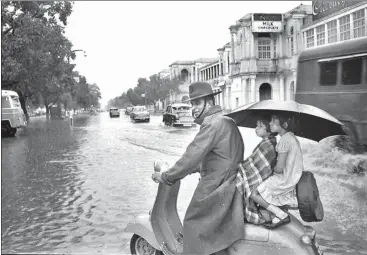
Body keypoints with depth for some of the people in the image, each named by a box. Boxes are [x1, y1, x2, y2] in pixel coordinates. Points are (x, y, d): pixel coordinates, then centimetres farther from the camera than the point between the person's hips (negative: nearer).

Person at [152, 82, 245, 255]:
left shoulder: (213, 124, -19)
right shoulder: (226, 122, 12)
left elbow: (192, 156, -22)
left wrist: (166, 177, -14)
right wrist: (195, 169, 22)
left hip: (215, 188, -9)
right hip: (228, 184, 9)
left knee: (195, 223, 3)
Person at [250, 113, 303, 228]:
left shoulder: (285, 140, -21)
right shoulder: (292, 137, 9)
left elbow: (279, 168, -22)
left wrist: (272, 169, -2)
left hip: (285, 180, -10)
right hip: (293, 177, 10)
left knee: (254, 194, -7)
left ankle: (282, 216, -2)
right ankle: (278, 216, 13)